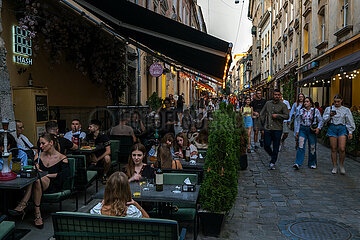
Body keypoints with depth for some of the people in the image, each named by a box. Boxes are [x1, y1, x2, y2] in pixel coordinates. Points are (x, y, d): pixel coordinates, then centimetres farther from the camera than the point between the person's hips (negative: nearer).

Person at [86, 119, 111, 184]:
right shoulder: (88, 136, 3)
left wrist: (97, 159, -20)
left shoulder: (104, 137, -10)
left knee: (107, 158, -36)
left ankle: (105, 175, -11)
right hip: (93, 158, 4)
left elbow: (108, 151, -15)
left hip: (102, 157, -4)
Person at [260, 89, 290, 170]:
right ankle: (273, 156, 31)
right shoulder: (268, 103, 10)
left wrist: (277, 115, -13)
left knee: (276, 147, 3)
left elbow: (287, 116, -6)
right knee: (266, 146, 2)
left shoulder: (283, 105, 1)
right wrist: (263, 122, 11)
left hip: (277, 129, -2)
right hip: (267, 128, 2)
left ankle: (272, 162, 16)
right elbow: (262, 113, 18)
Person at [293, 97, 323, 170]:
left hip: (311, 130, -1)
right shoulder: (301, 110, 7)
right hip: (302, 129, 1)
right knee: (301, 146, -10)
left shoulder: (315, 110, 0)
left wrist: (318, 128, -11)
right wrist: (297, 131, 9)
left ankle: (312, 163, 23)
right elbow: (299, 121, 12)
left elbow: (320, 121, 4)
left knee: (312, 147, 7)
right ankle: (297, 163, -12)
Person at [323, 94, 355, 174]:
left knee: (342, 149, -13)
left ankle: (341, 165, 7)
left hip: (342, 128, -1)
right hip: (332, 128, 1)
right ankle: (334, 166, 12)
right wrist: (330, 115, -13)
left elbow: (350, 122, 10)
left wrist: (350, 132, 3)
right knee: (333, 149, 1)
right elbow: (324, 120, 6)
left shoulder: (346, 110, 9)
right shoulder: (328, 109, 11)